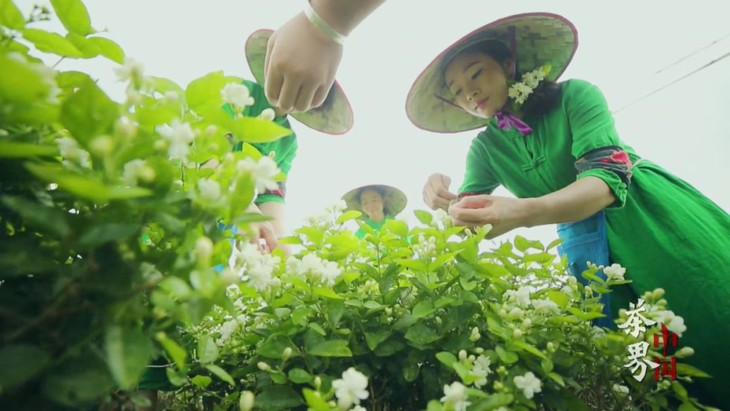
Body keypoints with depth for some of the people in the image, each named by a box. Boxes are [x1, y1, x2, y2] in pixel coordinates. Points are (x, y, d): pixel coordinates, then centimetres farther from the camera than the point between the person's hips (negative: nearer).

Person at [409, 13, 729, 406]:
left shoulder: (574, 95, -12)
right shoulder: (484, 148, 3)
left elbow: (607, 178, -26)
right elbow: (469, 219, -4)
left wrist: (521, 212, -44)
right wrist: (446, 202, -29)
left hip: (650, 220, -3)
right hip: (586, 249, 4)